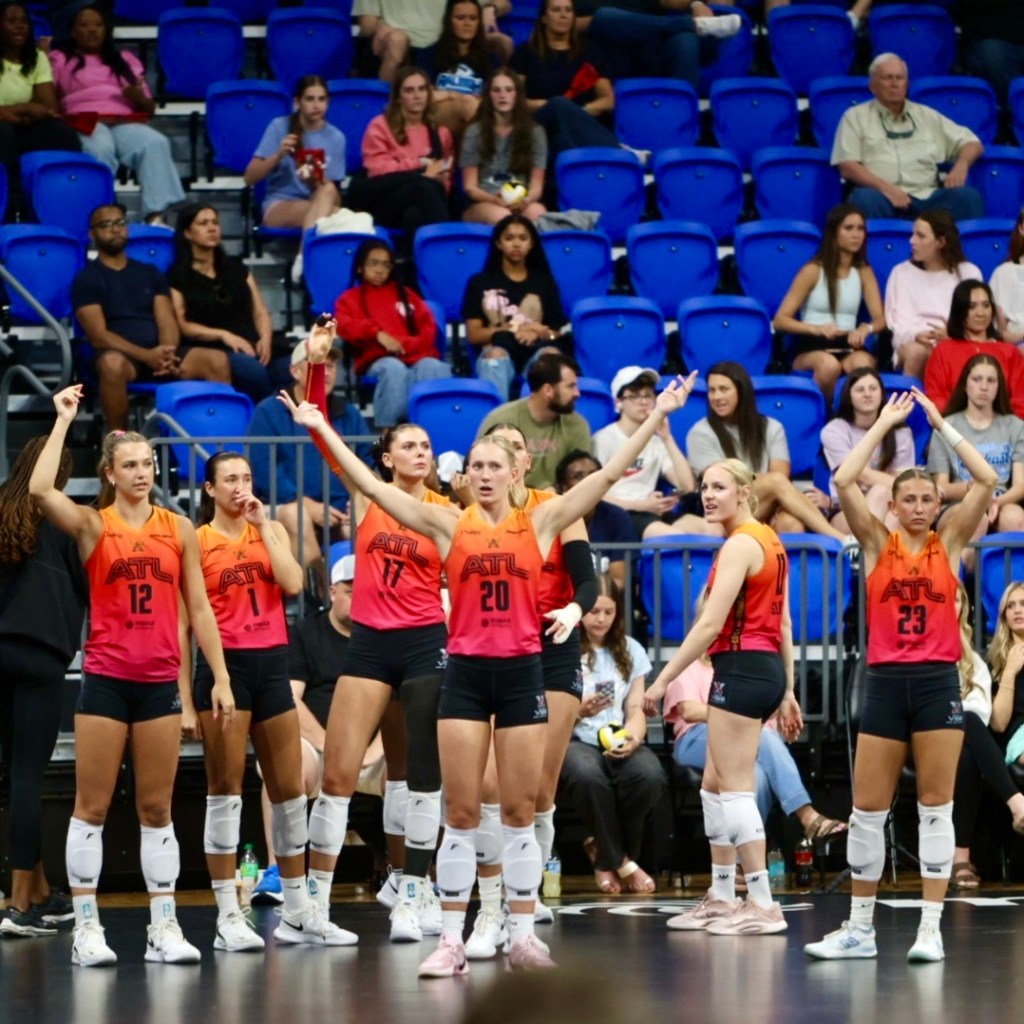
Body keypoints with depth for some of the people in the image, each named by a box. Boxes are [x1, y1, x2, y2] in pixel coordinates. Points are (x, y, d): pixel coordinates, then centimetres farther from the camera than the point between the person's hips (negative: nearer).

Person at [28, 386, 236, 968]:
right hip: (106, 679, -2)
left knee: (157, 810, 7)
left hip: (161, 681, 2)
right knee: (91, 808, 1)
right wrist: (64, 420, -13)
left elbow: (199, 610, 9)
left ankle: (164, 927, 10)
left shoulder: (179, 530, 7)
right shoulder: (93, 526, -1)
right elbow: (40, 489, -20)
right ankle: (86, 926, 6)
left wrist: (220, 678, 4)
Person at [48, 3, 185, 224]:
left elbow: (150, 108, 23)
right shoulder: (59, 59, 21)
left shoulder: (126, 60, 29)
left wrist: (139, 98, 0)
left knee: (155, 143, -33)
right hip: (85, 124, -3)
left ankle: (156, 216, -45)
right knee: (101, 148, -40)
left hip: (126, 123, 3)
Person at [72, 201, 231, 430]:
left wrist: (167, 353, -15)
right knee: (112, 364, -42)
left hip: (157, 356, 4)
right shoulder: (86, 279, 5)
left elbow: (167, 323, 10)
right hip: (122, 356, -4)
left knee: (218, 360, -21)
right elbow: (99, 336, -7)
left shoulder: (150, 273, 21)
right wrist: (146, 355, -20)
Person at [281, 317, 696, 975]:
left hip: (522, 673, 0)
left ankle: (523, 935, 12)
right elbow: (370, 484, -2)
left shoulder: (541, 521, 2)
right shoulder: (449, 526, 2)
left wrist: (657, 418, -6)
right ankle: (453, 940, 5)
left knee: (521, 810, 5)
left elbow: (609, 474, -1)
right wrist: (320, 428, -6)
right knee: (461, 812, 1)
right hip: (465, 673, 0)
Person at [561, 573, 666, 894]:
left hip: (619, 742, 3)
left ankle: (607, 857, -6)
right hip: (574, 740, -3)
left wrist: (633, 738, -13)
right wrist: (579, 711, -20)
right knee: (588, 776, -40)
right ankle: (621, 862, -16)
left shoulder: (630, 651, 17)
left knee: (650, 775, -32)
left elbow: (636, 710, 9)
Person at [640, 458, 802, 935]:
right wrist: (787, 690, 20)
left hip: (741, 667, -10)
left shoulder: (740, 544, -13)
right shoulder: (768, 540, 15)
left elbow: (710, 625, -19)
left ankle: (762, 904, -5)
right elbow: (782, 621, 17)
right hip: (768, 666, 10)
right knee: (714, 783, 15)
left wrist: (663, 680, -17)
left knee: (734, 788, -5)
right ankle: (722, 898, 20)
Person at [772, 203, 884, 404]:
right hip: (811, 348, -2)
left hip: (848, 347, 2)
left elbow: (880, 320, 6)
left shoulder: (864, 272, 12)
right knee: (829, 365, -39)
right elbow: (780, 320, -3)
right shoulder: (813, 271, 0)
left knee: (863, 363, -36)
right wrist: (816, 328, -22)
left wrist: (865, 329, -20)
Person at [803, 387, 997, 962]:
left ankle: (931, 929, 1)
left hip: (939, 681, -1)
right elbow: (845, 482, -6)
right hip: (886, 680, 1)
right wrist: (884, 424, -1)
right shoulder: (877, 544, 6)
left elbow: (988, 481, -5)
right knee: (868, 809, 3)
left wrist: (942, 424, -1)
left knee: (937, 807, 0)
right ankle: (860, 929, 12)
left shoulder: (950, 543, 5)